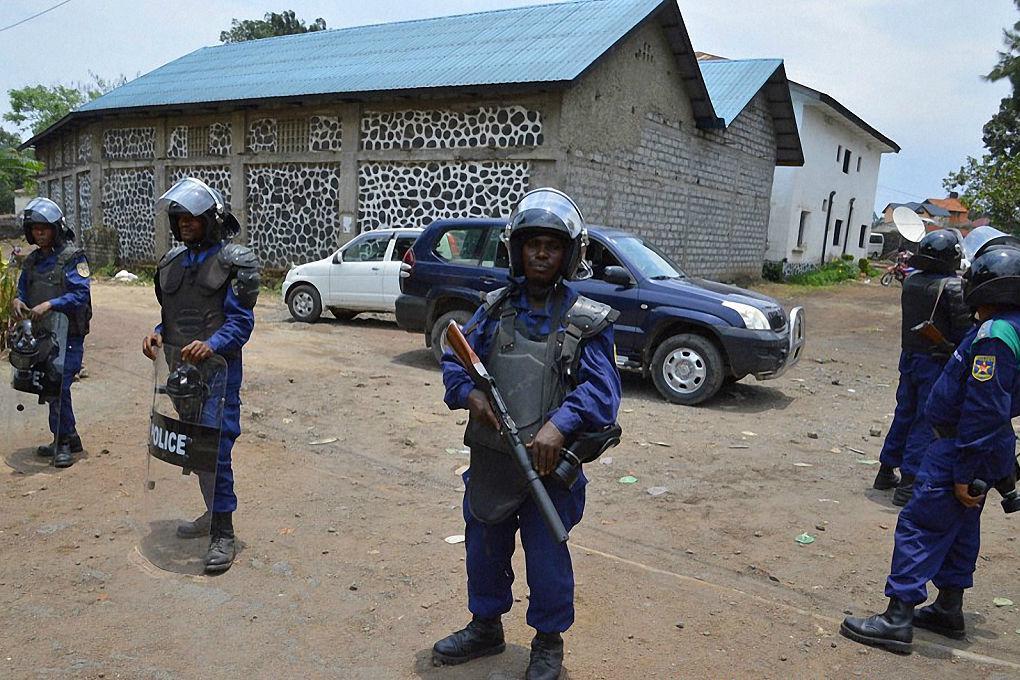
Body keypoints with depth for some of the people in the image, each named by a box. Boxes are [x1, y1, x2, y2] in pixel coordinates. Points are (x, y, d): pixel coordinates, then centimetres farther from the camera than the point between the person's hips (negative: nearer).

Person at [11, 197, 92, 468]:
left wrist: (49, 305, -26)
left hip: (68, 335, -7)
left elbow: (81, 294, -17)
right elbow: (23, 290, 19)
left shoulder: (72, 257, -9)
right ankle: (68, 439, 24)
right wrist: (18, 301, -4)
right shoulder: (32, 260, 13)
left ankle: (63, 442, 3)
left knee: (58, 387, -8)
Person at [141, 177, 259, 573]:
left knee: (216, 449, -7)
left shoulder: (234, 262, -7)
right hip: (182, 368, 7)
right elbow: (169, 315, 20)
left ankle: (223, 534, 1)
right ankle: (213, 513, 33)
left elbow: (241, 319, -12)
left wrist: (212, 344, -28)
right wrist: (158, 335, -1)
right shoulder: (172, 262, 14)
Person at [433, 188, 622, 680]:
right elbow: (455, 361, 3)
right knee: (484, 550, 20)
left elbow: (601, 389, -18)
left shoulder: (587, 321, -8)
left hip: (550, 463, -4)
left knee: (546, 559, 10)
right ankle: (485, 628, 44)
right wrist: (470, 393, -18)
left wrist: (560, 424, -35)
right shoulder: (495, 309, 4)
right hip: (490, 460, 4)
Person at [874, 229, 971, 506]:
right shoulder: (953, 286, -16)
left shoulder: (911, 280, 3)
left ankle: (886, 472, 27)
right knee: (926, 423, 0)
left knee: (904, 414, 17)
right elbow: (964, 329, -13)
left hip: (909, 356, 7)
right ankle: (908, 484, 2)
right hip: (936, 362, -7)